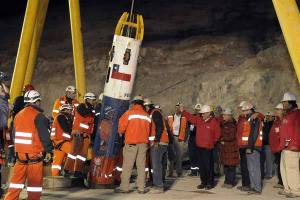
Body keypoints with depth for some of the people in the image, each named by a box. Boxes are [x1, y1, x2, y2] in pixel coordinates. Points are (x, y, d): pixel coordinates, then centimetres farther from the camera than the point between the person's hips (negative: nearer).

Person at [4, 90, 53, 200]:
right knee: (35, 182, 2)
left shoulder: (18, 115, 12)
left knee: (17, 180, 13)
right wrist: (48, 151, -6)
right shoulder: (38, 116, -12)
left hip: (20, 153, 7)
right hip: (35, 154, -7)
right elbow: (44, 135, -15)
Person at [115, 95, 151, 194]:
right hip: (143, 143, 4)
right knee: (141, 166, 7)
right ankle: (141, 187, 8)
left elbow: (121, 127, -7)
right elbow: (148, 130, 7)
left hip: (131, 143, -3)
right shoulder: (147, 116, 7)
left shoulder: (129, 113, -5)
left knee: (127, 165, 2)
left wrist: (121, 133, 13)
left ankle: (124, 187, 4)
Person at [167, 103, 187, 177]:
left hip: (179, 138, -1)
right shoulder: (170, 117, 10)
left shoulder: (184, 118, 6)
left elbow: (184, 129, 2)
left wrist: (181, 137, -7)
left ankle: (179, 172, 5)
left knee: (179, 155, -1)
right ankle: (170, 172, 5)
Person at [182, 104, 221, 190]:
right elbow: (191, 117, 7)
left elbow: (217, 134, 0)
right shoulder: (199, 120, 8)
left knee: (208, 165, -3)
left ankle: (210, 183, 8)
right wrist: (183, 112, -3)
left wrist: (211, 142, 4)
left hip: (208, 147, -6)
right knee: (201, 165, 10)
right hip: (199, 146, 6)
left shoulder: (214, 122, -6)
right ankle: (203, 182, 20)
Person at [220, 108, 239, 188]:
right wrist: (222, 140, 1)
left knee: (231, 166, -2)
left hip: (231, 148, -7)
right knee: (225, 165, 11)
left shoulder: (232, 125, -11)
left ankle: (231, 182, 5)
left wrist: (223, 139, -7)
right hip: (224, 148, 7)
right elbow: (221, 134, 19)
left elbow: (231, 137, -16)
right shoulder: (223, 124, 11)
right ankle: (227, 181, 20)